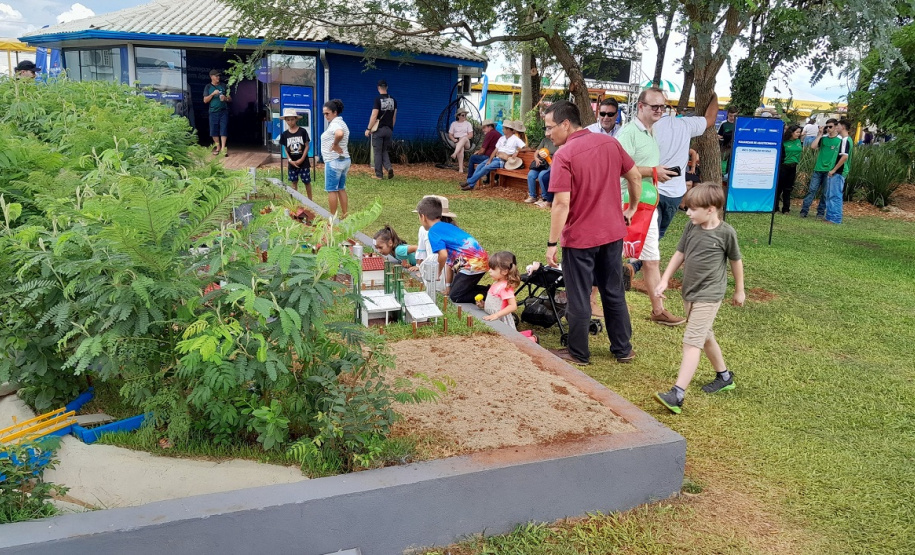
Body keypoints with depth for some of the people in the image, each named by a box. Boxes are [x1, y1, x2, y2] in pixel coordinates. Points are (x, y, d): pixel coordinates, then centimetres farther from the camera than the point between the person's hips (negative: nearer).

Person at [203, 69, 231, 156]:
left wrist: (225, 98, -11)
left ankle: (223, 148, -10)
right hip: (213, 112, 1)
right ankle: (217, 147, 18)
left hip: (223, 111, 0)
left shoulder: (223, 86, 9)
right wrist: (212, 94, -12)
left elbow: (230, 99, 11)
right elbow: (205, 100, 2)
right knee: (214, 130, 3)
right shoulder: (208, 87, 7)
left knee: (223, 129, -8)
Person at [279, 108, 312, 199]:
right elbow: (286, 149, 6)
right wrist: (290, 160, -8)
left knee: (307, 182, 4)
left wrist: (302, 159, -13)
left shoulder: (302, 131, -6)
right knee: (294, 182, 10)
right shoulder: (285, 134, 1)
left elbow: (307, 146, -5)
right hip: (292, 163, 2)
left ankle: (310, 200, 15)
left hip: (303, 162, -2)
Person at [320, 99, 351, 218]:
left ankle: (333, 217, 5)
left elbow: (340, 134, -39)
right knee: (341, 189, 14)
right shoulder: (341, 123, 14)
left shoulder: (334, 124, -17)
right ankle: (345, 216, 16)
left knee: (331, 190, 0)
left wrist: (335, 145, -25)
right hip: (344, 159, 10)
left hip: (334, 161, -10)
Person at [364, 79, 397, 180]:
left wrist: (368, 129, -8)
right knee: (385, 151, 15)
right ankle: (389, 167, -10)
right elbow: (394, 117, 11)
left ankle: (379, 175, 5)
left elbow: (374, 116, -14)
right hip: (389, 129, 5)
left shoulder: (378, 100, -11)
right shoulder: (393, 100, 6)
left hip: (379, 129, -5)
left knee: (377, 152, 3)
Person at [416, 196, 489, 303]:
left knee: (455, 296, 1)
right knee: (461, 289, 22)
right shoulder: (447, 226, 21)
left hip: (472, 263, -9)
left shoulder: (433, 231, -5)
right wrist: (448, 285, 25)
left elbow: (443, 255, -20)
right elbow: (449, 259, 22)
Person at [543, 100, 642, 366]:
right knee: (614, 293, 18)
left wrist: (552, 244, -15)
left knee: (578, 299, 8)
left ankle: (578, 353, 21)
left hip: (579, 237, -6)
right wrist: (632, 208, 23)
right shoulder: (610, 142, 1)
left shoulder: (564, 155, -17)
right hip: (613, 232, 6)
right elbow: (635, 177, 8)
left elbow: (561, 204, -21)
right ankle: (623, 349, 28)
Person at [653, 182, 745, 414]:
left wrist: (739, 290, 10)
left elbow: (735, 261, 0)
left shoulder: (726, 232, -12)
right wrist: (665, 280, 5)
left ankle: (677, 394, -19)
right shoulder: (691, 227, 1)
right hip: (689, 293, 7)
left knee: (692, 341, -14)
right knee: (705, 337, 20)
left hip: (708, 296, -7)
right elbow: (680, 254, 9)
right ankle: (724, 377, 41)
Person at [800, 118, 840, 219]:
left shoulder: (839, 141, -1)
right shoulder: (823, 139, 10)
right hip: (818, 169, 3)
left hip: (829, 171, -2)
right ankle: (804, 210, -1)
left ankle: (821, 212, 12)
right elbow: (813, 146, -6)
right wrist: (819, 135, -4)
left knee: (826, 193, 4)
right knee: (812, 190, -2)